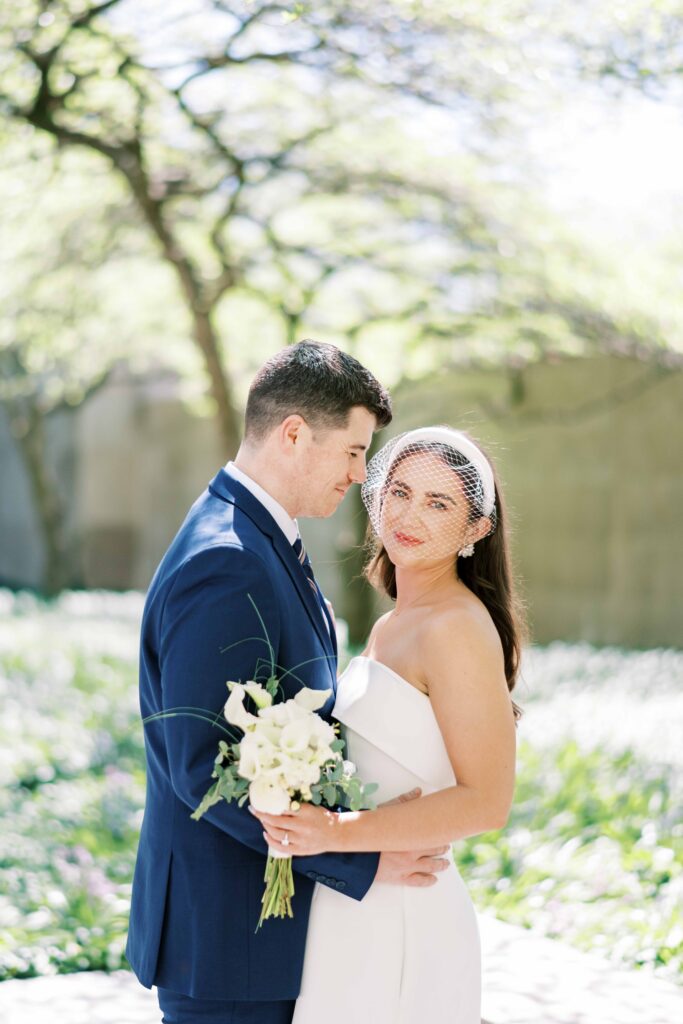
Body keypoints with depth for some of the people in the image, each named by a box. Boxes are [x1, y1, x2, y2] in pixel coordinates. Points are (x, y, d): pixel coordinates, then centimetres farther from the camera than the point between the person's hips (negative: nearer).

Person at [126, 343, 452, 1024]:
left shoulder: (264, 545, 10)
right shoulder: (222, 566, -23)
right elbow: (204, 770, -26)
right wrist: (362, 862, -20)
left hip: (267, 918, 10)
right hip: (226, 940, -10)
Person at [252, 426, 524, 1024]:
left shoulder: (459, 628, -15)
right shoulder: (390, 627, 12)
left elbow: (486, 801, -20)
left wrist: (339, 833, -26)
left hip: (401, 924, -8)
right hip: (356, 912, 8)